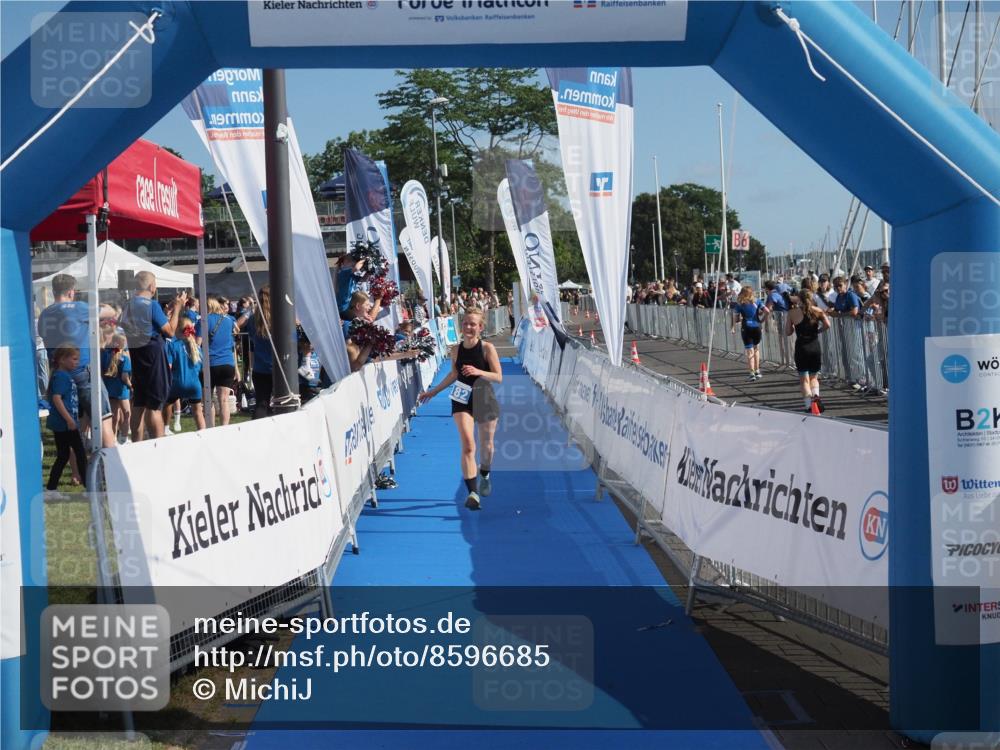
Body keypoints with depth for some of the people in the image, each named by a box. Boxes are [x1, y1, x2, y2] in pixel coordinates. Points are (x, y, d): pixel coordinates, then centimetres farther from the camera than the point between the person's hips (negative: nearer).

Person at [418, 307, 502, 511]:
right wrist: (433, 391, 18)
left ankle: (484, 475, 47)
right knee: (467, 446, -15)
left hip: (485, 400, -1)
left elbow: (499, 377, -13)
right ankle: (473, 493, -18)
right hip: (462, 402, 1)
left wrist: (478, 372, -29)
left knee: (486, 445, 16)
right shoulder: (456, 350, -3)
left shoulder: (487, 348, -12)